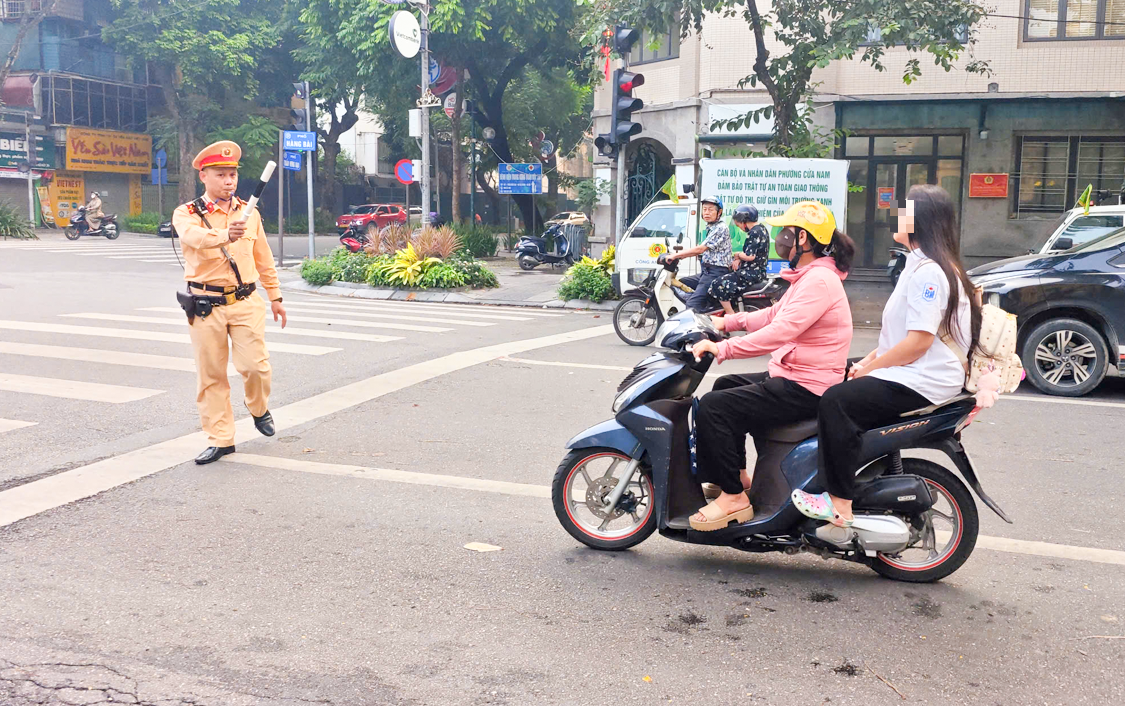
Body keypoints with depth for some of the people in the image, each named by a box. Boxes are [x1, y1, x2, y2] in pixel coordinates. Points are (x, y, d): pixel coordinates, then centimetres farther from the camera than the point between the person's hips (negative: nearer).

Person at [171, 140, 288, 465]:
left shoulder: (249, 213, 10)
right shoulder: (187, 214, -1)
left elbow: (264, 259, 19)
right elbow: (193, 236, -26)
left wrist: (275, 296, 21)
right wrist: (225, 235, -45)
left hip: (246, 302, 1)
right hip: (206, 305, -1)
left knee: (254, 365, -11)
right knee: (211, 375, 3)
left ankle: (259, 409, 20)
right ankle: (221, 439, 16)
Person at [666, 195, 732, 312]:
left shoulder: (720, 228, -12)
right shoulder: (711, 228, 20)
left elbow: (700, 249, -18)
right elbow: (703, 250, 23)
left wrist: (675, 255, -16)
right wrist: (678, 256, 14)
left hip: (716, 272, -11)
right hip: (706, 272, 11)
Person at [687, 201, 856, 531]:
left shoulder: (819, 280, -20)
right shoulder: (809, 276, 15)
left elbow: (780, 332, -29)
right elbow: (774, 315, 24)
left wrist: (722, 348, -28)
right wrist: (728, 322, 14)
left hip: (805, 389, -11)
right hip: (792, 377, 11)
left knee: (713, 407, -19)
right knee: (725, 385, 27)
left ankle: (733, 497, -11)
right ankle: (739, 476, 32)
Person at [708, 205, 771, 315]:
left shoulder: (754, 233, -17)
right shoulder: (761, 228, 14)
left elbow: (750, 256, -23)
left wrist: (737, 255, -5)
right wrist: (739, 260, 3)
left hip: (751, 273, -11)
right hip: (759, 271, 11)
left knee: (719, 285, -12)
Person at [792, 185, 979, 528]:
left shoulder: (928, 272, -17)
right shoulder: (921, 266, 19)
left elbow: (918, 342, -23)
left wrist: (870, 367, -13)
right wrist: (868, 361, 12)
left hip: (923, 384, -12)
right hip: (908, 376, 12)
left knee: (837, 401, -24)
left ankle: (839, 504, -22)